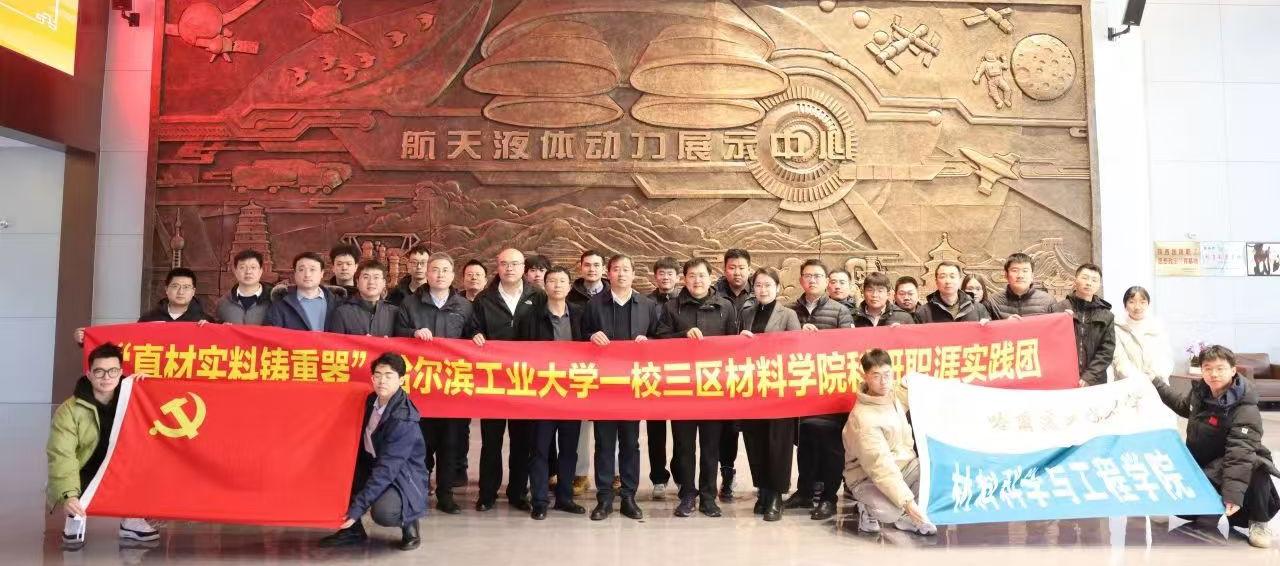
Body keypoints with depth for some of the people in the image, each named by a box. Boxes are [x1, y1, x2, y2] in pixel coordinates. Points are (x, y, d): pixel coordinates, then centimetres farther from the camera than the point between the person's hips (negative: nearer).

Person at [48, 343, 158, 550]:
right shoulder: (69, 410, -18)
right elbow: (61, 456, -26)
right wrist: (69, 494, -40)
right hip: (84, 476, -4)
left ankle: (132, 520, 0)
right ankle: (75, 520, 4)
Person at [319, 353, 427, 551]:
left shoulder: (404, 420, -25)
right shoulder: (372, 400, 0)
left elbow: (387, 469, -28)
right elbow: (361, 443, 10)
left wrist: (357, 507, -31)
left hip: (403, 477, -8)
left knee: (382, 512, -35)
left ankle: (408, 522, 3)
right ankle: (352, 529, 5)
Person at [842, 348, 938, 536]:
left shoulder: (894, 392, -5)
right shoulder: (864, 417, -27)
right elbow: (881, 466, -31)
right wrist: (907, 501, -37)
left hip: (904, 466, 7)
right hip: (869, 477, -7)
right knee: (889, 511, -34)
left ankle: (907, 516, 2)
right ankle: (869, 509, 3)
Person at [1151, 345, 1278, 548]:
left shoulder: (1245, 410, -26)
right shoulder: (1200, 390, -6)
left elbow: (1240, 452, -36)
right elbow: (1183, 405, 21)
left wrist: (1233, 492, -45)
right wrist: (1156, 385, 22)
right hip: (1199, 462, 6)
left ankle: (1259, 523, -11)